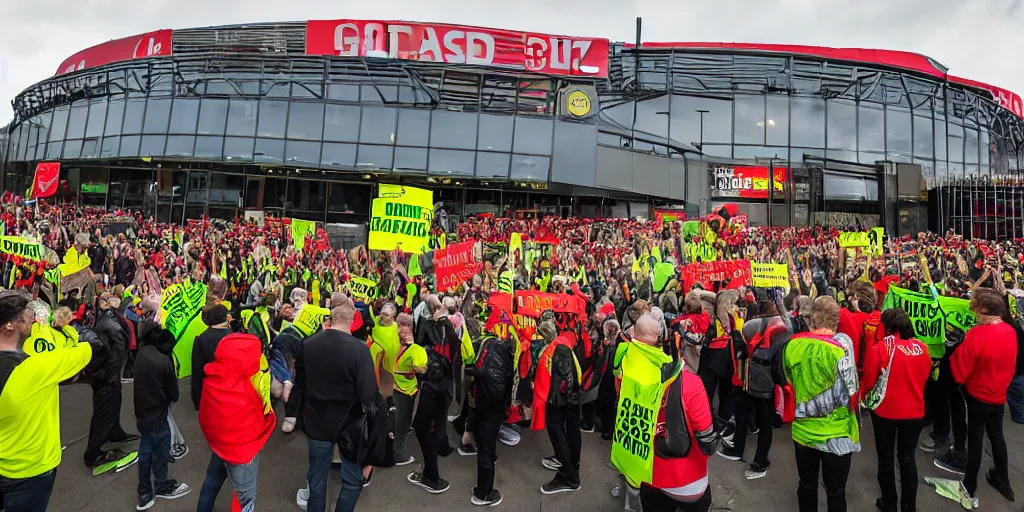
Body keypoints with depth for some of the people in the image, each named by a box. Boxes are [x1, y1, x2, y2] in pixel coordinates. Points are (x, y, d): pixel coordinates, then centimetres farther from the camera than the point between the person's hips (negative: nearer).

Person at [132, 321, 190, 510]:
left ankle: (145, 494, 30)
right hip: (158, 414, -7)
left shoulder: (140, 355, -7)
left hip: (142, 412, 7)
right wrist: (169, 399, 6)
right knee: (160, 451, 13)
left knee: (146, 450, 19)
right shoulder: (164, 361, -25)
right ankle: (162, 486, 33)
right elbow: (173, 393, -14)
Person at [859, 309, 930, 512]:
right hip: (914, 411, 4)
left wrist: (863, 397, 9)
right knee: (908, 457, 18)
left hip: (885, 411, -3)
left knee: (886, 458, 13)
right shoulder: (922, 348, -6)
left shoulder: (877, 349, -18)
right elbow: (924, 378, 9)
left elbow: (868, 382, -11)